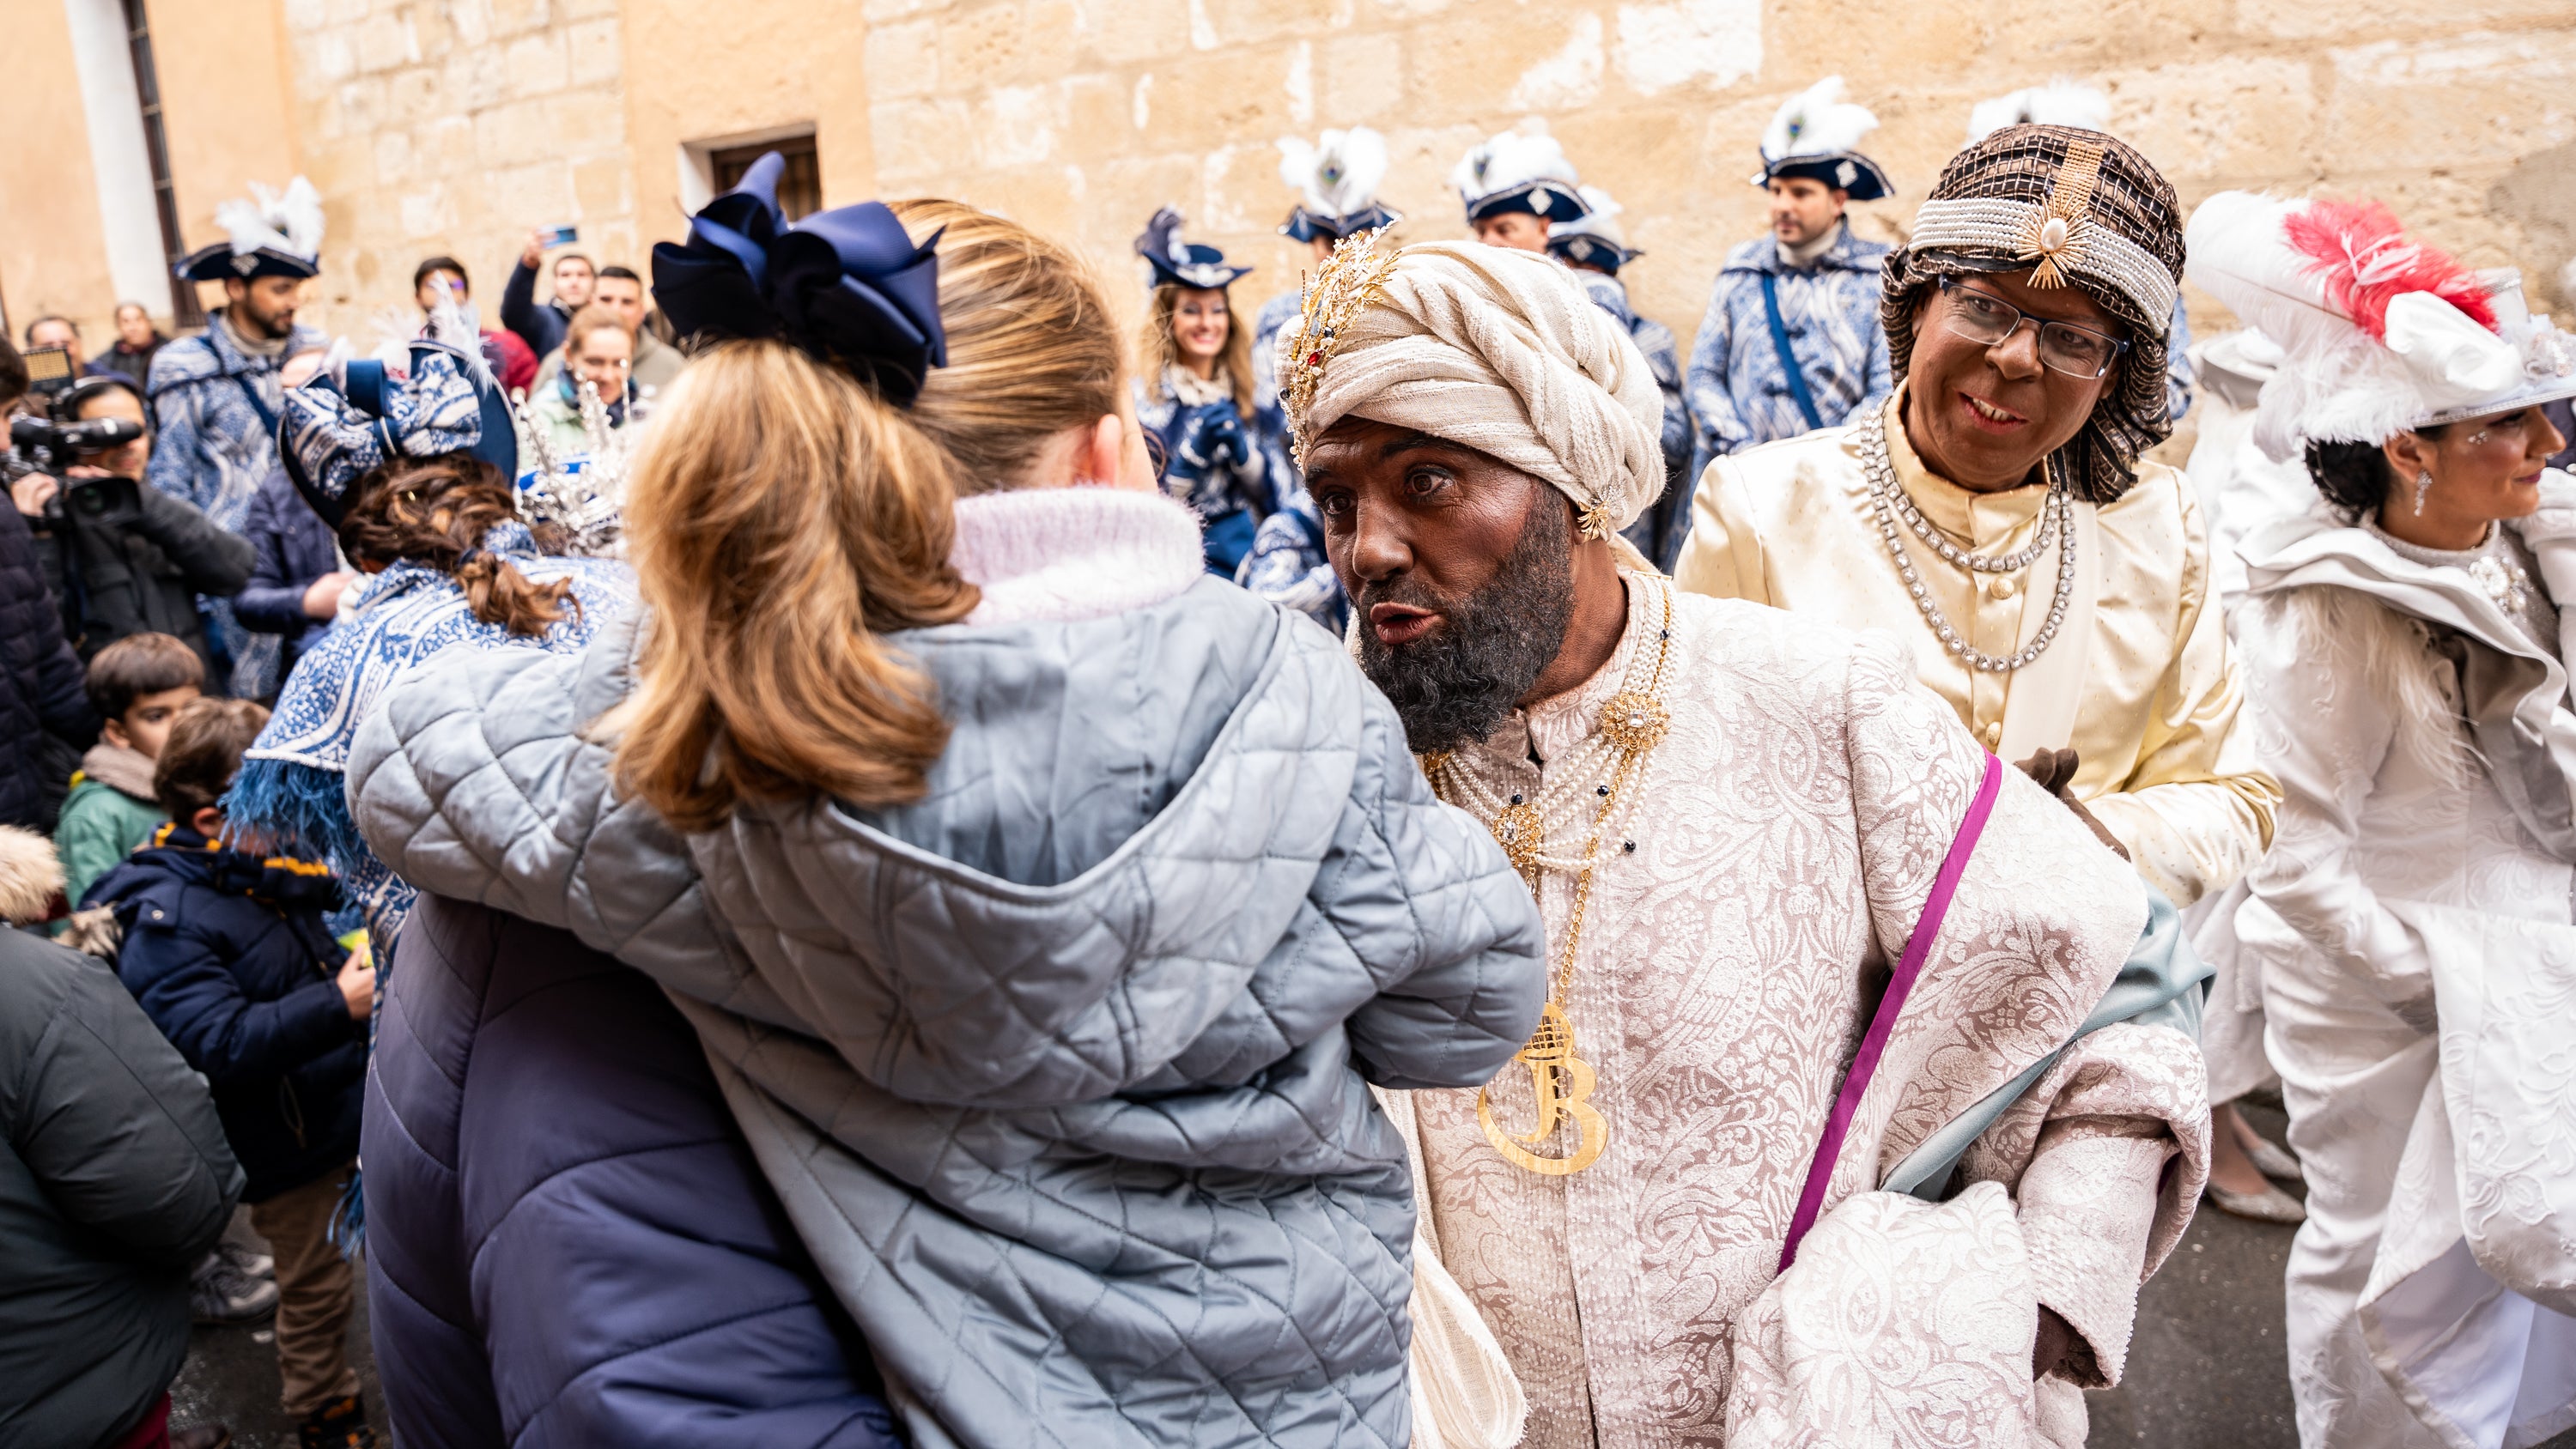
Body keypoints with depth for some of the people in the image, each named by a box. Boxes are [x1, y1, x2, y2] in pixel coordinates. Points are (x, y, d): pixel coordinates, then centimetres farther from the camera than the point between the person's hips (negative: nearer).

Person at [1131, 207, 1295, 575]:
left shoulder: (1252, 399, 11)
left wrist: (1243, 451, -9)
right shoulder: (1139, 399, 0)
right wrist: (1193, 453, -16)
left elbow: (1281, 498, 8)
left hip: (1250, 554, 3)